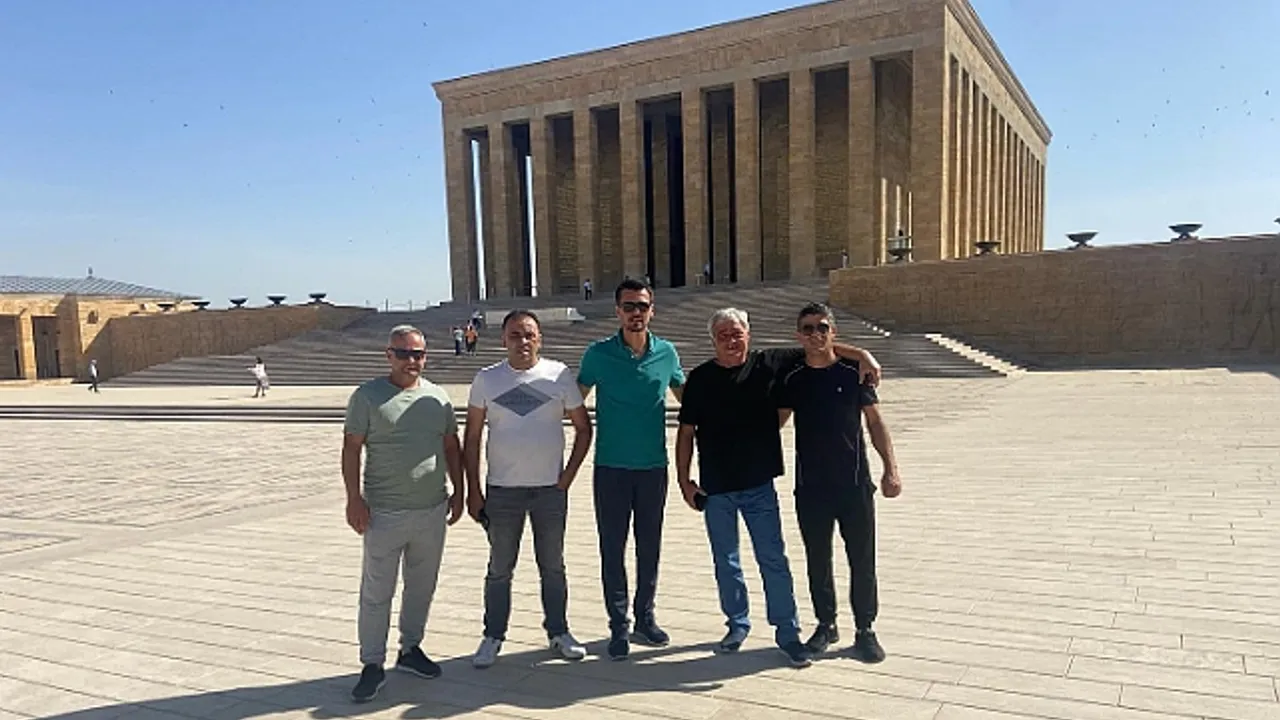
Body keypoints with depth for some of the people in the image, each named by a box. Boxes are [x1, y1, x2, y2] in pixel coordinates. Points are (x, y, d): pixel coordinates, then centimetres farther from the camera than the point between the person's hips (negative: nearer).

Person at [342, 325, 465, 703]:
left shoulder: (437, 397, 7)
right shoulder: (368, 396, -5)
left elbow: (452, 445, 13)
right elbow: (351, 448, -6)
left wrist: (458, 490, 10)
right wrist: (354, 499, -12)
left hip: (433, 511, 4)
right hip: (384, 513, -4)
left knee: (422, 585, 15)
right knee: (377, 592, 3)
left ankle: (410, 649, 31)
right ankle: (372, 665, 14)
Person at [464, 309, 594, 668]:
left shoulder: (559, 375, -2)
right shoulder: (487, 379, -1)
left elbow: (583, 427, 5)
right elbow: (472, 438, 2)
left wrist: (568, 475, -2)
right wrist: (473, 490, -2)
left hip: (551, 489, 0)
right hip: (502, 490, 0)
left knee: (553, 566, 12)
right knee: (500, 569, 10)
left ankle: (558, 632, 26)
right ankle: (493, 637, 23)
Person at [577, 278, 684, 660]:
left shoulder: (667, 353, 0)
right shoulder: (599, 354, -5)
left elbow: (686, 395, 16)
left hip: (653, 467, 2)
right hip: (611, 467, -2)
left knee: (650, 547, 13)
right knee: (613, 549, 4)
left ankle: (645, 619, 29)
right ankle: (619, 626, 17)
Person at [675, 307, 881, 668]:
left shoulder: (769, 364, -1)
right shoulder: (701, 378, -1)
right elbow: (686, 432, 2)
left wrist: (862, 354, -8)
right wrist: (684, 479, 0)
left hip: (759, 485, -1)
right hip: (716, 489, 1)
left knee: (773, 560, 2)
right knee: (726, 563, 12)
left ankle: (787, 632, 13)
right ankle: (738, 624, 30)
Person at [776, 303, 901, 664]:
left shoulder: (853, 375, -2)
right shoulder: (793, 381, 2)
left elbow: (875, 422, 1)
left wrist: (891, 467, -6)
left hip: (854, 484, -1)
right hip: (811, 487, 2)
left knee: (862, 560, 5)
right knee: (817, 560, 12)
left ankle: (865, 630, 20)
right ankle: (826, 625, 28)